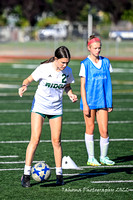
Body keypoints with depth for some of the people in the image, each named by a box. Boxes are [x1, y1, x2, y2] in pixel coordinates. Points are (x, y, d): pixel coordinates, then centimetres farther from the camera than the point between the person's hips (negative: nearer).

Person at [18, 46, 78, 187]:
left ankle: (59, 174, 13)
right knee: (35, 139, -10)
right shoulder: (44, 68, -16)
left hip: (56, 108, 3)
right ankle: (26, 174, -6)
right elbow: (29, 79, -7)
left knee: (56, 141, 1)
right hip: (39, 105, -3)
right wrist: (24, 86, -28)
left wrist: (70, 94, -7)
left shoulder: (67, 71, -4)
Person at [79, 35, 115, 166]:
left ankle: (103, 157, 15)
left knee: (104, 131, -1)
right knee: (90, 129, 4)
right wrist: (85, 104, -10)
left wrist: (110, 102, 11)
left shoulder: (105, 62, 7)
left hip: (102, 101, 3)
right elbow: (82, 85, -5)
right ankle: (91, 158, 14)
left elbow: (107, 83, 13)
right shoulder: (85, 64, -5)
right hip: (89, 101, -3)